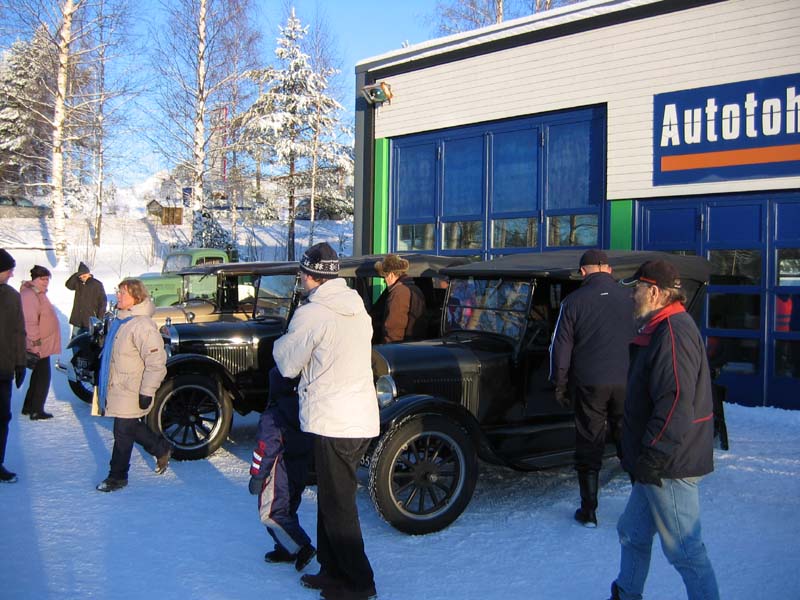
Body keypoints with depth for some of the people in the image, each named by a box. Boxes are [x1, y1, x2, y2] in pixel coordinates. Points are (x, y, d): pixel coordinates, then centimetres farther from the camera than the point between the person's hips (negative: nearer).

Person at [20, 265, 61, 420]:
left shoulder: (40, 294, 15)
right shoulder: (30, 295, -18)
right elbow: (30, 322, -24)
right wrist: (35, 342, -25)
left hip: (44, 345, 10)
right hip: (39, 346, -10)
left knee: (39, 377, 18)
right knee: (43, 377, -4)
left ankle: (28, 407, 27)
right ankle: (36, 411, 3)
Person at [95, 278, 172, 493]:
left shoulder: (143, 325, -22)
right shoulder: (120, 320, 8)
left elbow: (156, 362, -24)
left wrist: (147, 392, -22)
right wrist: (103, 382, 26)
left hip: (130, 393, -9)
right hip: (116, 388, 9)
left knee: (123, 433, 4)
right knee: (132, 428, 20)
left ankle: (117, 476, 18)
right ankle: (162, 449, 39)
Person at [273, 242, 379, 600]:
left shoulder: (311, 314, -15)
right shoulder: (357, 308, 10)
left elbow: (288, 365, -5)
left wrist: (282, 342, 14)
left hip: (332, 422, -8)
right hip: (362, 418, 8)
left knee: (338, 506, 3)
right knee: (332, 500, 19)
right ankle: (332, 570, 30)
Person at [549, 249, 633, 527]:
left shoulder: (574, 301, -4)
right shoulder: (630, 298, 1)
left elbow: (561, 347, -3)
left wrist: (560, 385, 7)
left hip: (589, 384, -2)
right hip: (627, 383, 2)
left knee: (589, 448, 7)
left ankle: (588, 512, 14)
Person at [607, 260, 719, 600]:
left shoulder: (673, 332, -19)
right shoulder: (660, 329, 15)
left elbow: (676, 403, -26)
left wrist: (652, 458, -24)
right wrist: (641, 457, 23)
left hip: (670, 468, -11)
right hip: (657, 465, 11)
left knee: (684, 549, -2)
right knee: (632, 533, 21)